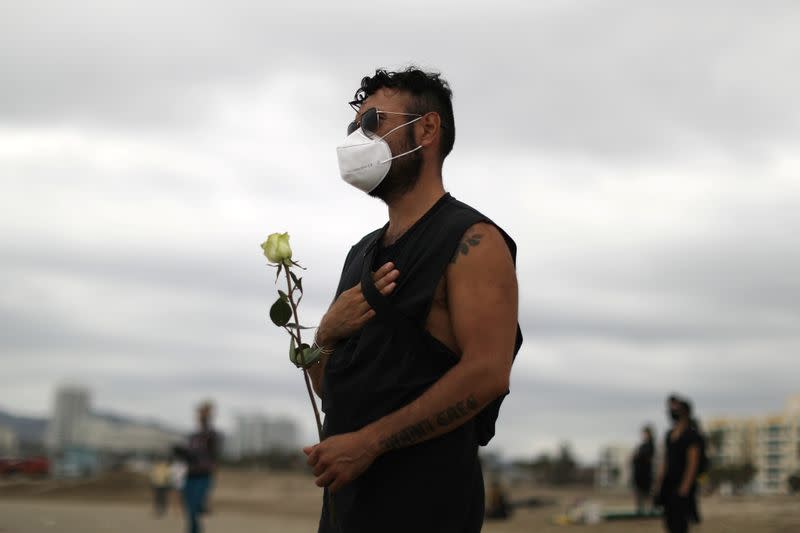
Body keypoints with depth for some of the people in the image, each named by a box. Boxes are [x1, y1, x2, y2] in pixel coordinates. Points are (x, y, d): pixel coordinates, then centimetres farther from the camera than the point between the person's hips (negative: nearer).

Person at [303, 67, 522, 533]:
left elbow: (486, 374, -20)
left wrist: (368, 441, -21)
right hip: (347, 494, 8)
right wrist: (328, 332, -3)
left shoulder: (472, 242, -7)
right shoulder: (363, 253, 17)